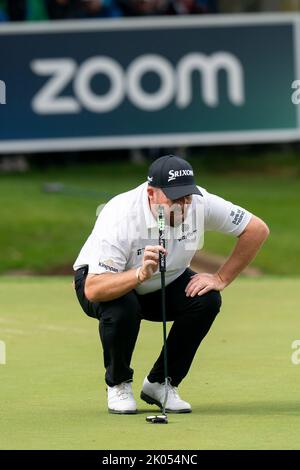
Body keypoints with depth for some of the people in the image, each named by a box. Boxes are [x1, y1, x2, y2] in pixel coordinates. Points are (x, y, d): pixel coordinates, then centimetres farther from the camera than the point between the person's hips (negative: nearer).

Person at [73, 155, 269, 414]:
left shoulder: (199, 203, -26)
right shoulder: (120, 217, -37)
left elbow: (257, 229, -13)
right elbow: (92, 291, -43)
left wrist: (221, 279, -16)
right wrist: (140, 274, -58)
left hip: (164, 283, 4)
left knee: (207, 299, -22)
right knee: (122, 307, -36)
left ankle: (160, 384, -3)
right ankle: (118, 385, -7)